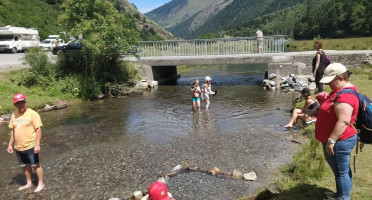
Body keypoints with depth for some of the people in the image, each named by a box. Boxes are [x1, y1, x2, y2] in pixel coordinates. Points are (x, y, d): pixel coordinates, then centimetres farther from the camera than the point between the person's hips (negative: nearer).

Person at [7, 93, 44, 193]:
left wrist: (37, 145, -20)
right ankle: (29, 183, 37)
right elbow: (13, 130, 13)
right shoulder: (14, 115, 6)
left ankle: (41, 183, 23)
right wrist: (10, 144, 11)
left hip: (30, 146, -6)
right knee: (25, 166, 19)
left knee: (35, 165, 7)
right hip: (18, 147, 6)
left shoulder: (32, 114, -14)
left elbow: (38, 129, -16)